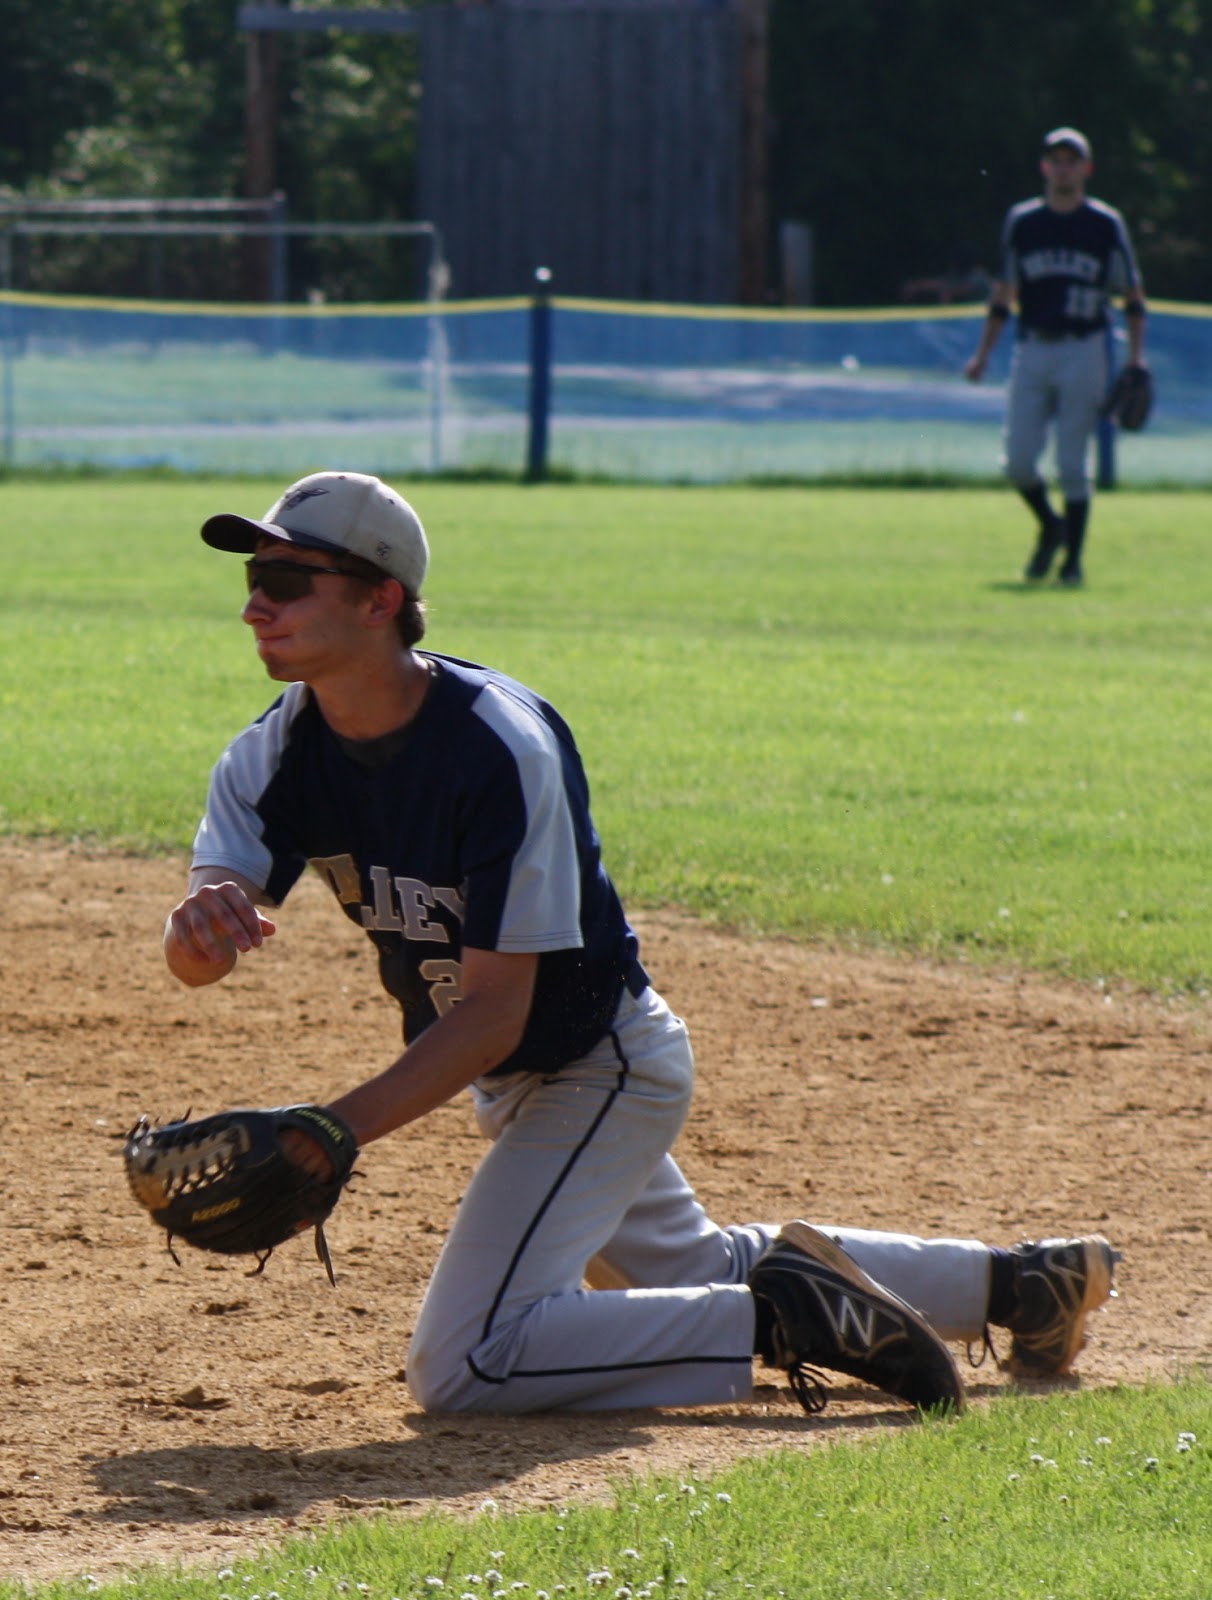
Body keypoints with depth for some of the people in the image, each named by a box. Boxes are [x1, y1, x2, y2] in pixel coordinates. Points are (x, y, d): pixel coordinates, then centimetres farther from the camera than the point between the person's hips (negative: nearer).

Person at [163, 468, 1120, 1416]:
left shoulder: (501, 749, -30)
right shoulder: (275, 757, -10)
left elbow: (495, 1013, -30)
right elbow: (196, 961, -24)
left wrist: (340, 1129, -40)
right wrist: (204, 924, -49)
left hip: (602, 1069, -8)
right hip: (513, 1080, 8)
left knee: (460, 1367, -21)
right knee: (691, 1271, 28)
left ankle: (789, 1318, -12)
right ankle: (1014, 1280, 40)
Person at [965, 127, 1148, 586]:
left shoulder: (1106, 224, 4)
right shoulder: (1020, 221, 10)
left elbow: (1133, 296, 8)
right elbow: (1002, 294, 17)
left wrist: (1135, 354, -4)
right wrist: (983, 353, 11)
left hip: (1083, 351, -2)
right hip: (1031, 353, 2)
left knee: (1072, 463, -5)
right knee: (1018, 461, -5)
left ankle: (1073, 559, 5)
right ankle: (1050, 527, 23)